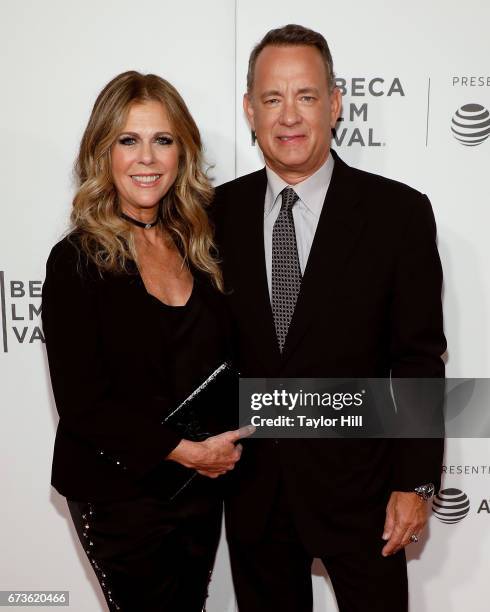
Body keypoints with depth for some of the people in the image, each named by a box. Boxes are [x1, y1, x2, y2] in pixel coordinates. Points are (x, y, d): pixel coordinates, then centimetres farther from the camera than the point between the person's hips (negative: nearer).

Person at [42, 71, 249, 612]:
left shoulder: (197, 245, 2)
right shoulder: (77, 261, -14)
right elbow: (81, 402, -17)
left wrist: (221, 447, -4)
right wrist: (185, 450, -17)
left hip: (200, 484, 5)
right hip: (120, 496, -5)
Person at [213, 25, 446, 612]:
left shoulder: (398, 212, -8)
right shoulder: (221, 211, -1)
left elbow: (420, 358, -7)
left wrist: (415, 482, -7)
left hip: (358, 481, -2)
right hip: (252, 485, 3)